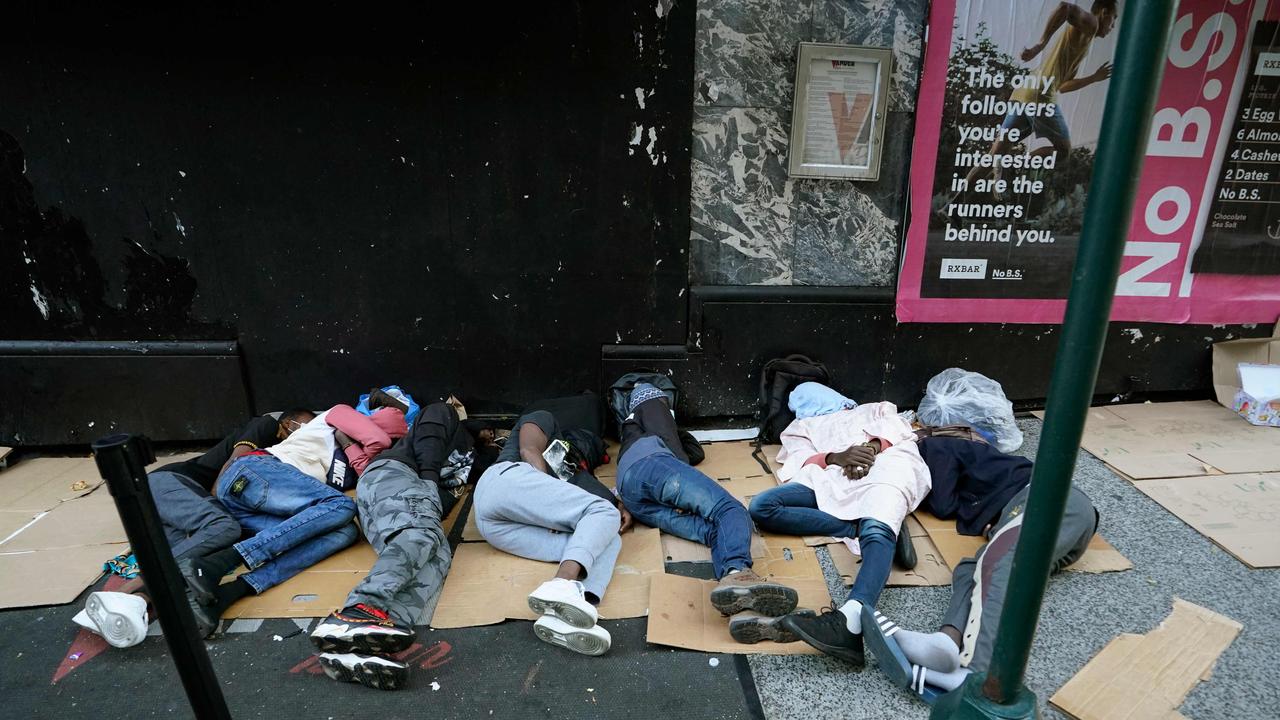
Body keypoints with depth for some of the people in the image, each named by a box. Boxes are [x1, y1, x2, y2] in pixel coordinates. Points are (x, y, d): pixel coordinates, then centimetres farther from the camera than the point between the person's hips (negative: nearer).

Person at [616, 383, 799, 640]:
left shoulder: (629, 429, 48)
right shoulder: (651, 402, 31)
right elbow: (670, 443, 13)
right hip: (651, 463, -6)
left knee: (714, 532, -15)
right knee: (731, 510, -23)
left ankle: (743, 608, -47)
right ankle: (736, 573, -58)